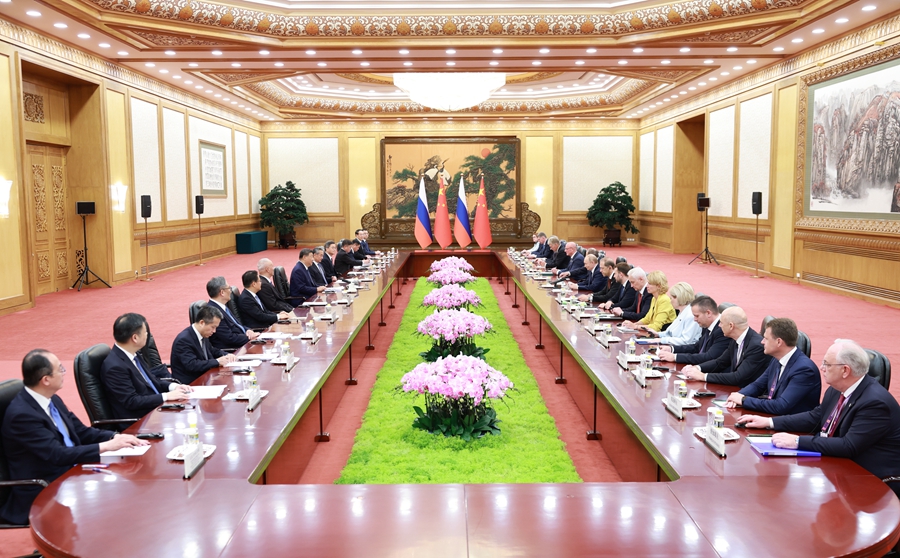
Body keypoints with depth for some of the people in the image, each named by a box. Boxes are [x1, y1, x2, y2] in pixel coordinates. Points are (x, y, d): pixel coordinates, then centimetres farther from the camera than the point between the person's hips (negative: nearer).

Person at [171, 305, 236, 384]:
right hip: (188, 383, -8)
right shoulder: (184, 339, -19)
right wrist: (217, 361, -21)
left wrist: (226, 355, 2)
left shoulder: (203, 335, 5)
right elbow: (192, 365, -27)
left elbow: (212, 350, 22)